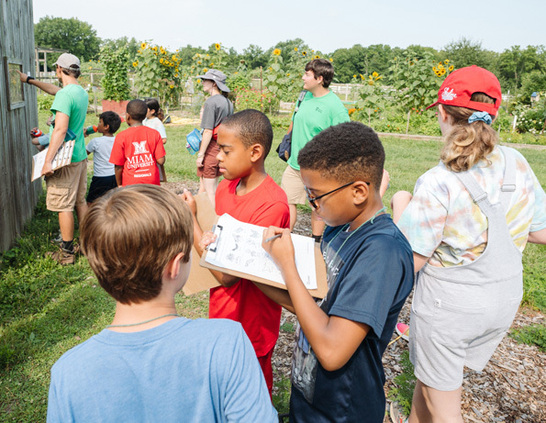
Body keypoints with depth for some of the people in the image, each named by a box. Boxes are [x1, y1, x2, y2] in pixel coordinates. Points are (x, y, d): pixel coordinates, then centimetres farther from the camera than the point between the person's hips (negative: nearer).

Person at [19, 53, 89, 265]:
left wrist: (48, 160, -23)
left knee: (64, 206, -1)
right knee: (80, 202, 16)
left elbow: (60, 129, -24)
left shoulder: (65, 95, -18)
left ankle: (67, 253, 8)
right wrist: (30, 80, 39)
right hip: (81, 156, 9)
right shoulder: (82, 92, 10)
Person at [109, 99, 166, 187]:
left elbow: (118, 165, -4)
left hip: (131, 183, -2)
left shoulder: (121, 136, -7)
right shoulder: (154, 134, -2)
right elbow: (161, 161, -4)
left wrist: (119, 185, 10)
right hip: (152, 183, 2)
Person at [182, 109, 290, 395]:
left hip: (250, 327, -6)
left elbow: (228, 274, -25)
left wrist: (191, 219, -20)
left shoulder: (272, 205, -26)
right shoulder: (226, 187, -2)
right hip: (221, 313, 7)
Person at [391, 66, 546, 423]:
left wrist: (400, 206, -7)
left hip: (449, 305, -7)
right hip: (504, 300, 7)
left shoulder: (437, 185, -26)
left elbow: (408, 262, -20)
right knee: (431, 372, 29)